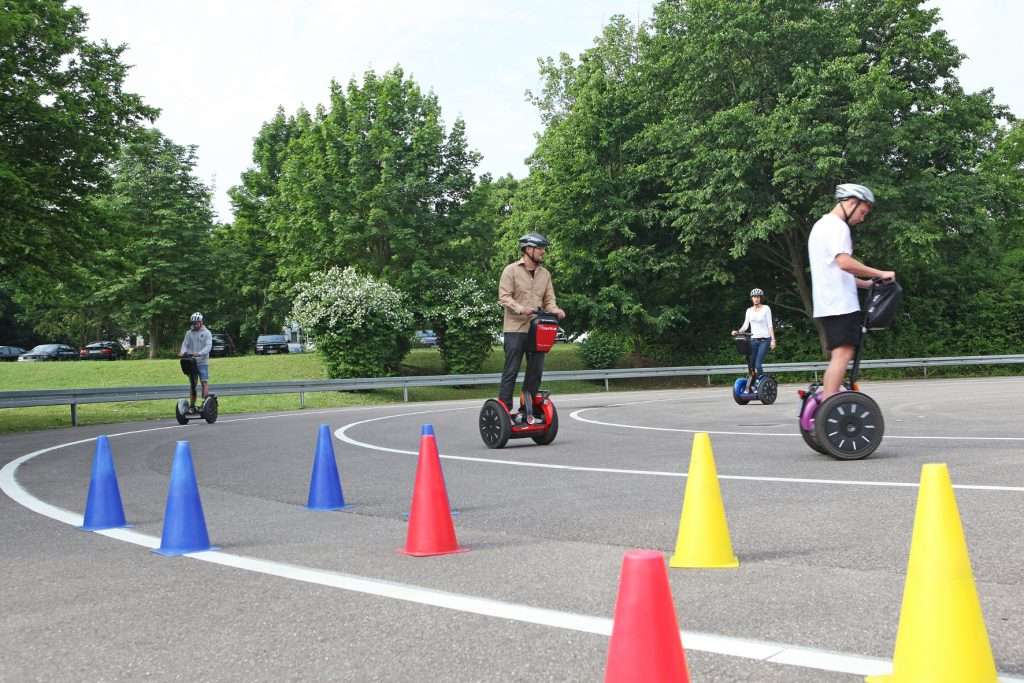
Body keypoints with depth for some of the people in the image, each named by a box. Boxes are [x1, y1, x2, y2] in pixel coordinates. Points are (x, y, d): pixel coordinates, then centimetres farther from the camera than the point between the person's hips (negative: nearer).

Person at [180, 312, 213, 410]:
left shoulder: (206, 333, 0)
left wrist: (199, 353, -28)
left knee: (204, 382, -9)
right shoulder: (189, 333, 10)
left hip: (202, 362, -3)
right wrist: (183, 352, -18)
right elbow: (185, 344, 4)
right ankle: (191, 405, 10)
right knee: (192, 384, 6)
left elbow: (208, 346, -11)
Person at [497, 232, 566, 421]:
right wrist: (520, 308, -26)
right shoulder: (511, 270, -2)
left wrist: (555, 310, -9)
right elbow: (504, 297, -9)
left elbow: (549, 300, 13)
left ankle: (525, 410, 17)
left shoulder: (545, 274, 14)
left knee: (535, 372, 7)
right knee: (511, 371, -4)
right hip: (515, 329, -5)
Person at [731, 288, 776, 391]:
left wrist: (773, 339, -9)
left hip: (764, 340, -4)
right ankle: (749, 386, 1)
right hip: (753, 340, 4)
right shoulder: (749, 310, 12)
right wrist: (738, 332, -12)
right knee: (751, 365, -3)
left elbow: (770, 325, -2)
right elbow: (745, 325, 8)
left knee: (758, 364, -15)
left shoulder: (766, 308, 2)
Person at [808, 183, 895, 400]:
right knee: (843, 353, -15)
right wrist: (880, 273, -16)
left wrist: (866, 283, 20)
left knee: (838, 355, 11)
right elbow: (845, 262, -24)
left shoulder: (821, 225, 25)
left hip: (827, 304, 10)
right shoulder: (837, 226, -8)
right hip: (841, 303, -10)